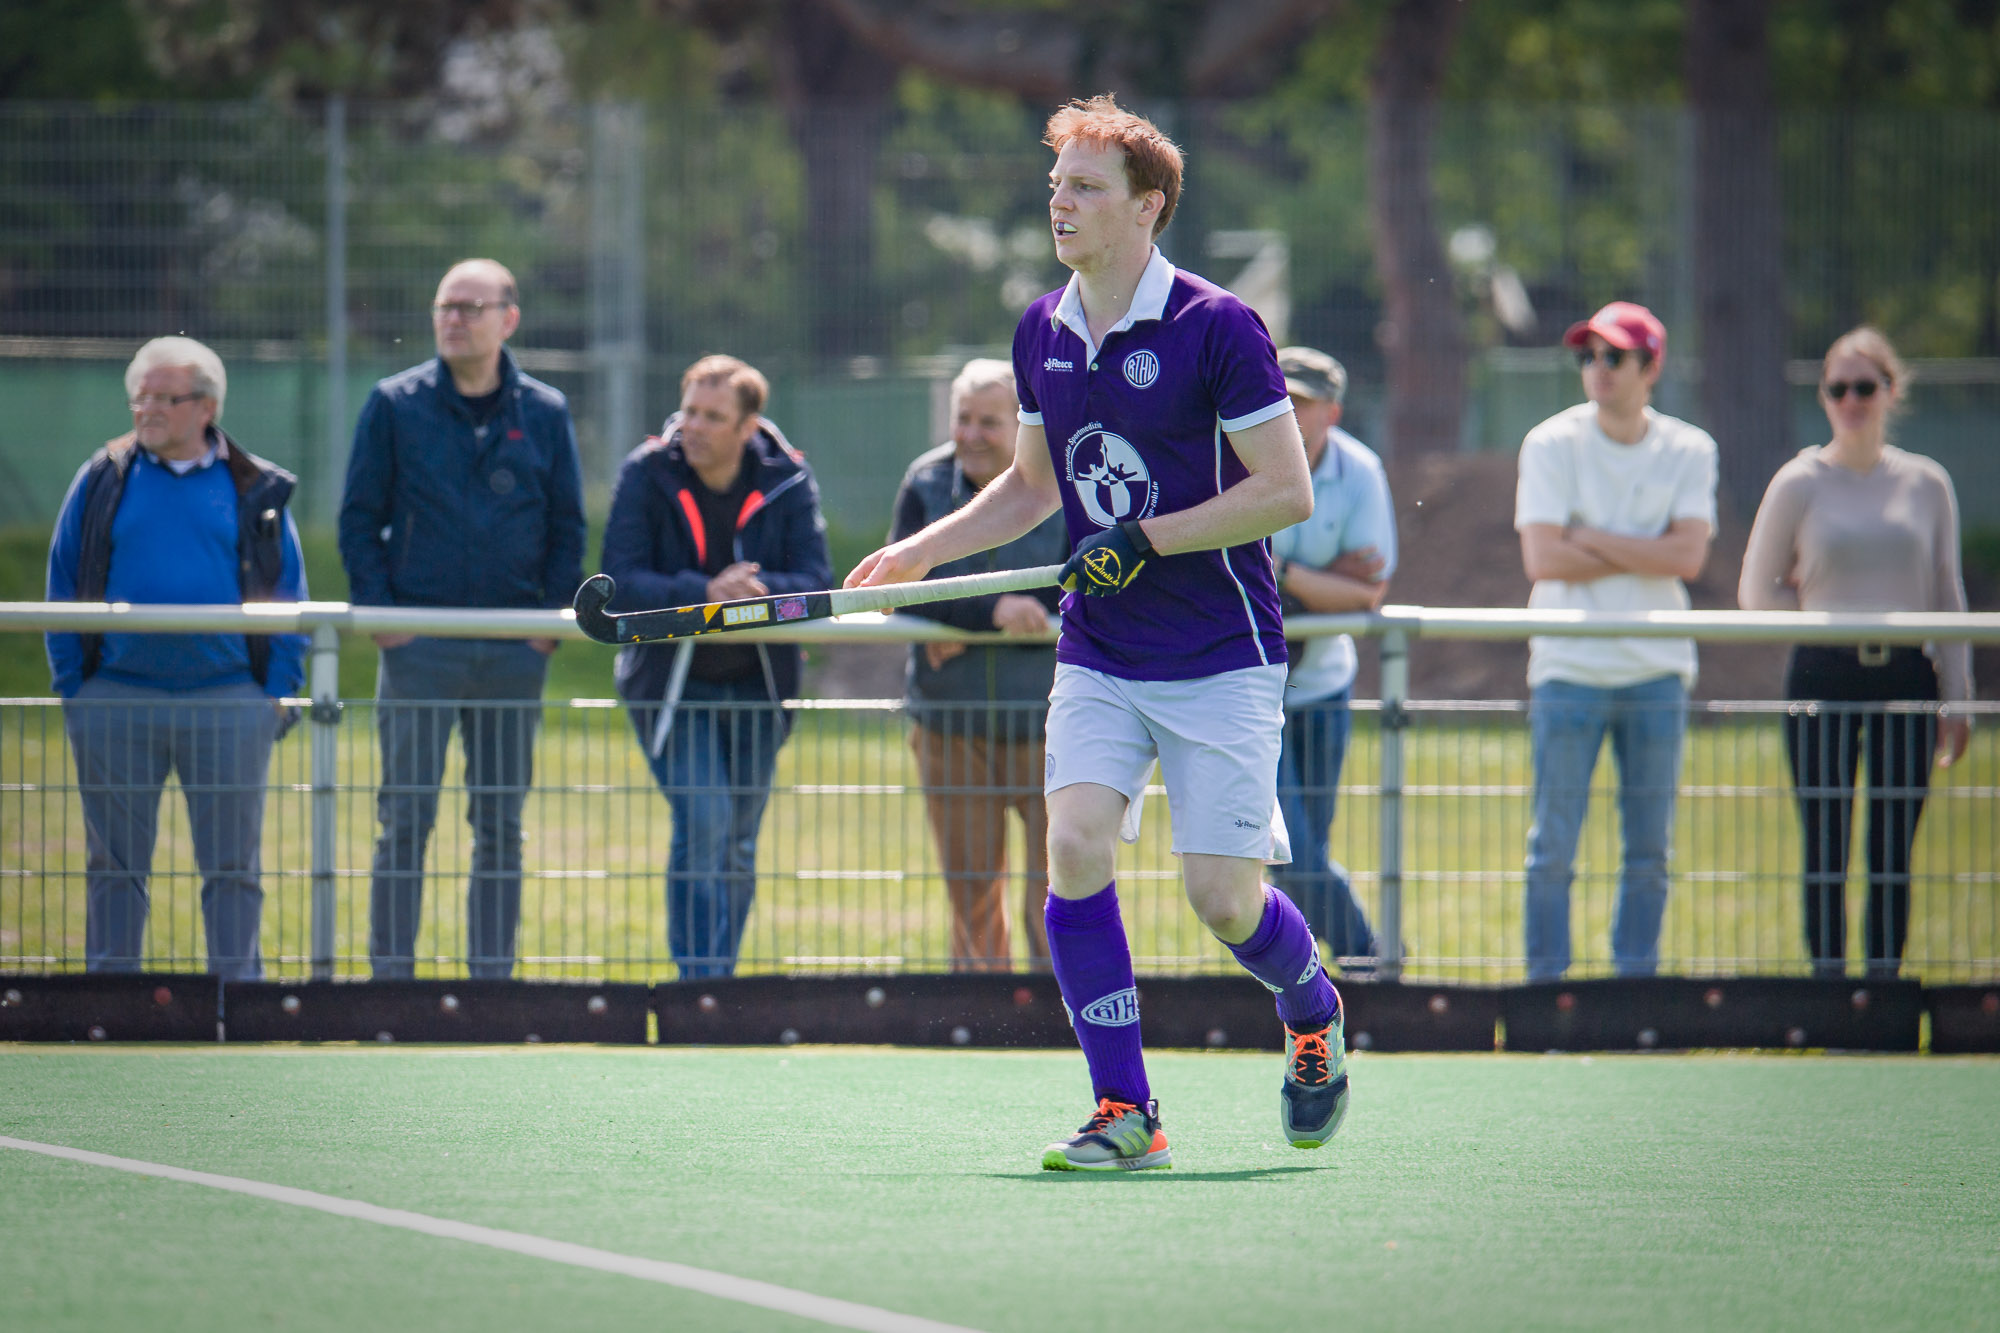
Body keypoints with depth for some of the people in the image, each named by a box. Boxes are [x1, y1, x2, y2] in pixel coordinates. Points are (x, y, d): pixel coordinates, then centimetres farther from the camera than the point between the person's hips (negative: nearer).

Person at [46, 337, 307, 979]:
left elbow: (289, 597, 8)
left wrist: (278, 691, -1)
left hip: (228, 703, -1)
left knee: (233, 864, 3)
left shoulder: (256, 490, 5)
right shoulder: (103, 481, 6)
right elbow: (63, 589, 9)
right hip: (117, 703, 1)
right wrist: (72, 686, 1)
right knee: (115, 863, 5)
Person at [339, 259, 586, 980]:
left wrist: (551, 619, -1)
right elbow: (360, 516, 3)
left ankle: (492, 979, 11)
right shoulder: (395, 405, 2)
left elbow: (568, 528, 10)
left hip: (514, 650, 2)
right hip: (418, 648, -2)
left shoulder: (544, 414, 6)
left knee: (501, 825, 6)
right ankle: (391, 978, -1)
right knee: (406, 818, -4)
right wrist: (379, 612, -7)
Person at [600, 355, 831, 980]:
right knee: (703, 819, -19)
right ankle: (699, 983, -16)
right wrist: (704, 593, -33)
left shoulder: (787, 480, -6)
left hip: (756, 686, 3)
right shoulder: (647, 473, -11)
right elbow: (621, 582, -18)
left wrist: (756, 591, -33)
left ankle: (717, 982, 23)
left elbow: (816, 581, -12)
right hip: (670, 684, -3)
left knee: (737, 846, 10)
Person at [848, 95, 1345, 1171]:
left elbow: (1286, 491, -13)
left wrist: (1147, 539, -19)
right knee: (1075, 846, -17)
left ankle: (1311, 1015, 29)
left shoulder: (1215, 327, -12)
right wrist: (919, 553, 11)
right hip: (1097, 660, 5)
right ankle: (1124, 1113, -12)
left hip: (1221, 659, -5)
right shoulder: (1041, 335, 7)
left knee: (1223, 900, -7)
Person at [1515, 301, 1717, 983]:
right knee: (1554, 844, -3)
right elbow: (1542, 558, -12)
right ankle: (1545, 987, 3)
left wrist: (1592, 538, -11)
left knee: (1650, 849, 6)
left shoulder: (1688, 451, 4)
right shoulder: (1551, 445, -1)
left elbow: (1689, 556, -9)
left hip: (1657, 672, 2)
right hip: (1568, 670, -2)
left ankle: (1637, 982, 13)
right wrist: (1645, 555, -8)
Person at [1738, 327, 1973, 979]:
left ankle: (1884, 979, 7)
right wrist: (1830, 617, 1)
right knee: (1825, 848, -3)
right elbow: (1757, 593, 7)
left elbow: (1947, 596, 11)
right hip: (1823, 678, -1)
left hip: (1906, 680, 1)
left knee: (1893, 852, 2)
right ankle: (1828, 981, 1)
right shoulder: (1799, 484, 2)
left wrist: (1956, 699, 7)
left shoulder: (1926, 484, 6)